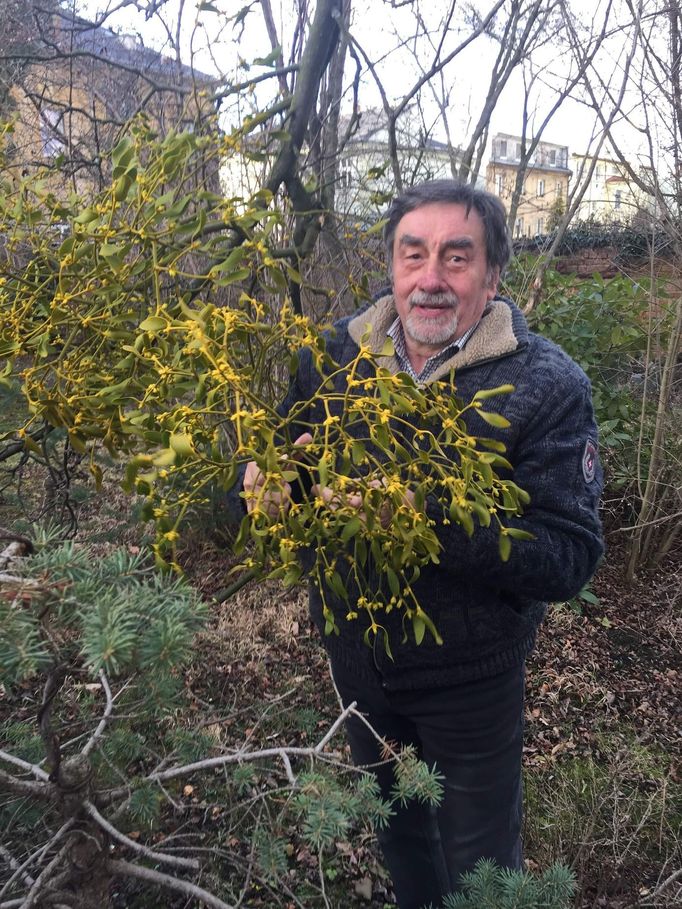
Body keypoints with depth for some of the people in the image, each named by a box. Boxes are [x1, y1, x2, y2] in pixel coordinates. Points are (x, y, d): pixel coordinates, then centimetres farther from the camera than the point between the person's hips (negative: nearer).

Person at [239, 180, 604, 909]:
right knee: (393, 829, 31)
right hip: (355, 654, 5)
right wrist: (270, 475, -21)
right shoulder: (336, 352, -8)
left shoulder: (546, 386, -19)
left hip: (467, 677, -4)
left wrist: (429, 520, -37)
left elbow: (569, 557, -24)